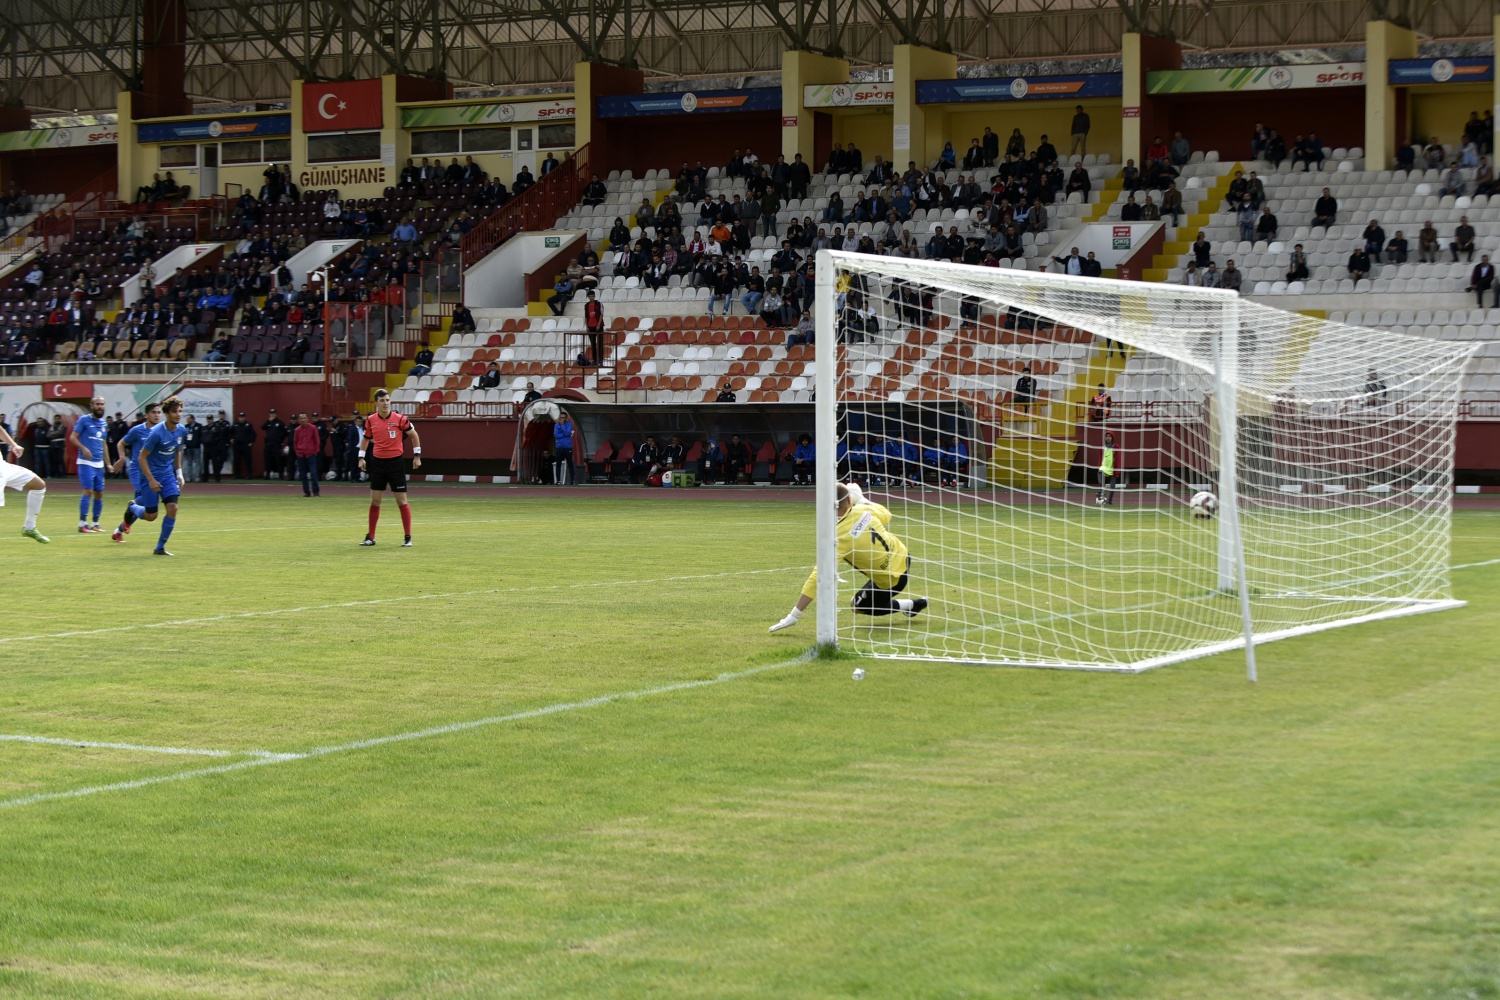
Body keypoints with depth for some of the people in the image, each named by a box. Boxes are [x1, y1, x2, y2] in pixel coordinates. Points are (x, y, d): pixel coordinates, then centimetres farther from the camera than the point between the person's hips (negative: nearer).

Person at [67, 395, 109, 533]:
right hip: (86, 462, -7)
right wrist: (83, 448, -23)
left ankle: (95, 523, 16)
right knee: (88, 491, -14)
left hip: (99, 464, 7)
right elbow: (73, 437, -7)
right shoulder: (84, 420, -4)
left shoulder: (104, 423, 15)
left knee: (99, 493, 7)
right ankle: (82, 524, -11)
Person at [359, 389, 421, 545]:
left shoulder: (399, 419, -8)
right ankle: (370, 537, 14)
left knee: (402, 501, -2)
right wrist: (361, 457, 8)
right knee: (374, 501, 5)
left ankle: (408, 538, 4)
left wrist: (417, 456, 0)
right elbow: (366, 439, 17)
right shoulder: (371, 420, 1)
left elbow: (414, 435, 4)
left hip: (396, 462, -3)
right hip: (378, 462, 3)